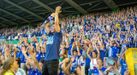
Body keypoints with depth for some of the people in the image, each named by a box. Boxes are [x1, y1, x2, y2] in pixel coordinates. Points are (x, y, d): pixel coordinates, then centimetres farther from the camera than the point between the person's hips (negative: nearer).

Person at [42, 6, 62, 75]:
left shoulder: (58, 35, 0)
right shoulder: (50, 35, 18)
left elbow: (56, 23, -8)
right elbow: (46, 26, 25)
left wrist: (56, 13, 4)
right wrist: (51, 18, 25)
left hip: (53, 60, -7)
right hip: (46, 60, 7)